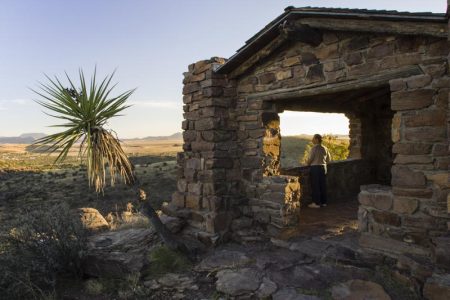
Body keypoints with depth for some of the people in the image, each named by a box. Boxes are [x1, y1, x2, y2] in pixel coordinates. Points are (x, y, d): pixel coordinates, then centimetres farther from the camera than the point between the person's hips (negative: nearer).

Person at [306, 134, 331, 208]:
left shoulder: (314, 148, -13)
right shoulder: (325, 148, 8)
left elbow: (310, 159, -12)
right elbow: (329, 159, 15)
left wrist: (307, 163, 8)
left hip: (315, 168, -7)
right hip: (323, 167, 7)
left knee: (315, 186, -1)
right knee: (323, 185, 11)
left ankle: (316, 203, 2)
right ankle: (323, 202, 19)